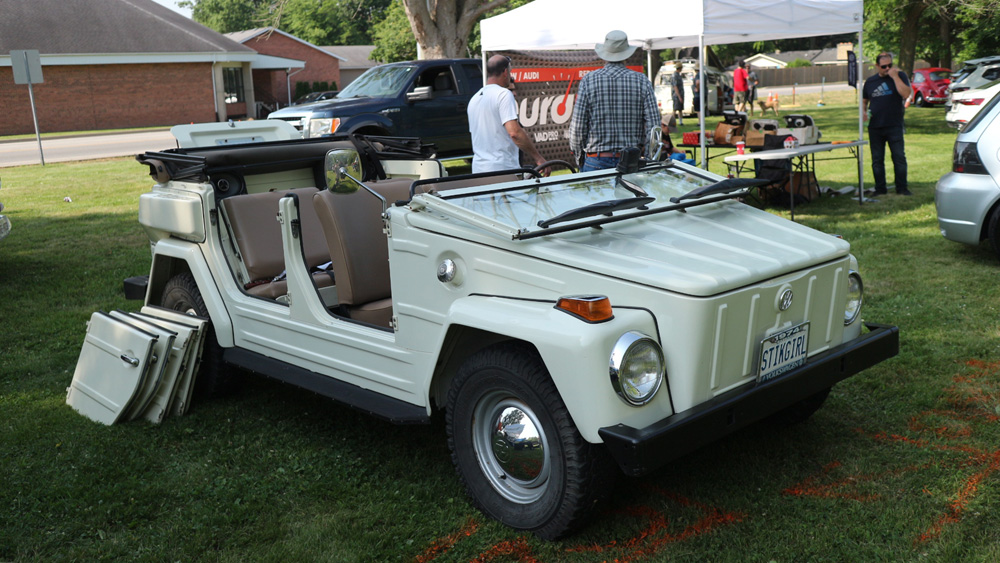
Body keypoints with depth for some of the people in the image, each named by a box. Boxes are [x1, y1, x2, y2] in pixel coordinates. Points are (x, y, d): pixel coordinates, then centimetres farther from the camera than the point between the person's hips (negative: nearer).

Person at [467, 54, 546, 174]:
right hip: (502, 169, -7)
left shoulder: (474, 99, 16)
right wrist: (537, 158, -16)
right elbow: (514, 132, -19)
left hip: (478, 169, 8)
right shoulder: (504, 94, -8)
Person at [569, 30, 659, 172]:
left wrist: (579, 157, 10)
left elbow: (577, 126, -4)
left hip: (596, 161, -1)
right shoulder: (642, 82, 1)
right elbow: (653, 126, -2)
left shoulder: (588, 80, -2)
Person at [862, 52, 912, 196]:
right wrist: (863, 111, 0)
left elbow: (906, 94, -15)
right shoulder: (870, 81, 12)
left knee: (899, 157, -3)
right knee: (877, 160, 6)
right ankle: (880, 188, 14)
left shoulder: (900, 75, 2)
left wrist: (895, 76, -15)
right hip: (875, 127, 3)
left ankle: (902, 188, 4)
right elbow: (864, 100, 20)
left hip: (894, 126, -3)